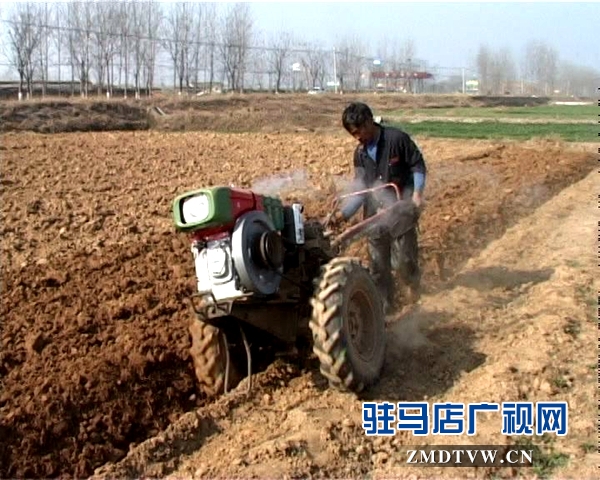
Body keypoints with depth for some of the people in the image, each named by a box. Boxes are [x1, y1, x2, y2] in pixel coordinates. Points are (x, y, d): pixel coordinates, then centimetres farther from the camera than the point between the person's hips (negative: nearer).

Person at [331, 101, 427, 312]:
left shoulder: (397, 139, -11)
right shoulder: (360, 153, 5)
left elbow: (418, 166, -5)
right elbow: (360, 189, 4)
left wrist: (417, 192, -19)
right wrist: (344, 213, -7)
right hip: (375, 211, 5)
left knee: (405, 258, 1)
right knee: (378, 263, 8)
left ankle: (412, 281, 35)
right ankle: (384, 305, 22)